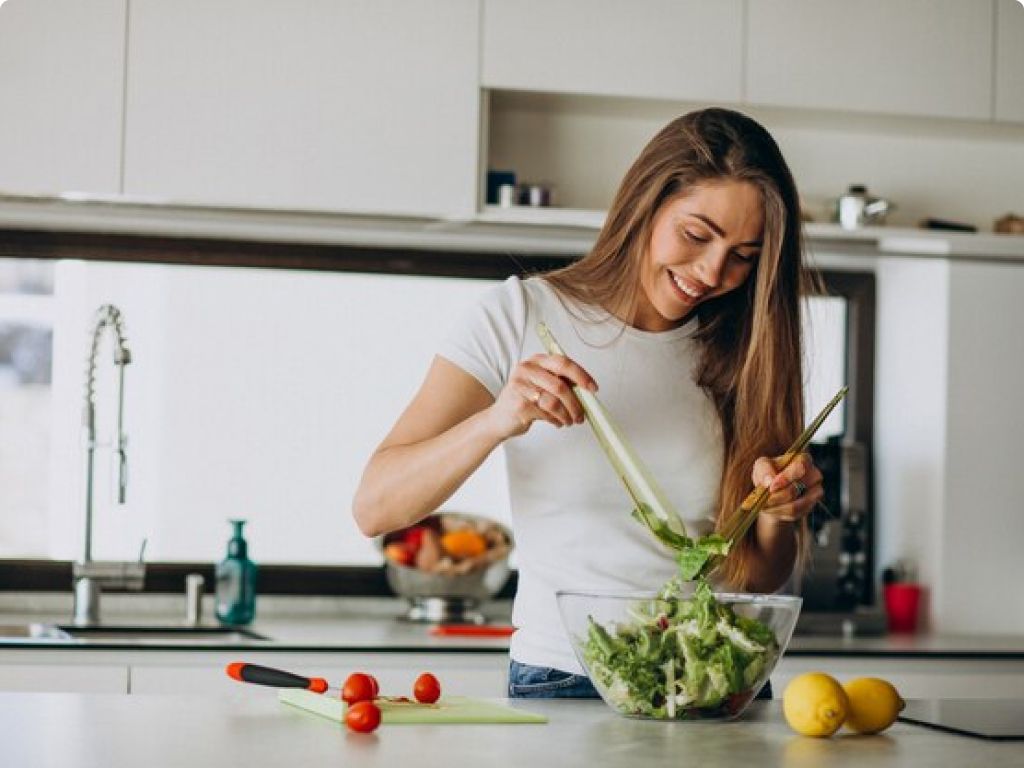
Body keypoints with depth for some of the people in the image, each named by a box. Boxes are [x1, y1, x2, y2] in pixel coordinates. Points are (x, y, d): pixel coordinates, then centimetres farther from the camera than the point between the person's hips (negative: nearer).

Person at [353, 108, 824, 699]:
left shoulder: (742, 352, 10)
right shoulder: (524, 314, 1)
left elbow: (759, 580, 15)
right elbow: (375, 508, -6)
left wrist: (777, 513, -7)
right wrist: (497, 421, -22)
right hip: (560, 681, -3)